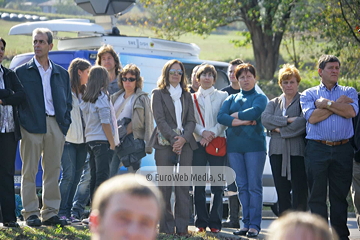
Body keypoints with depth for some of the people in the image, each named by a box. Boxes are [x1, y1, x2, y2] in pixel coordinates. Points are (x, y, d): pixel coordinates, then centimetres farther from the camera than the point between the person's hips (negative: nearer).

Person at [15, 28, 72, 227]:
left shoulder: (61, 74, 15)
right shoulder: (21, 72, 6)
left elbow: (68, 102, 17)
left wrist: (65, 124, 4)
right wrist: (21, 122, -8)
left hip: (56, 126, 3)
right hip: (32, 126, -3)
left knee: (53, 171, 4)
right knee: (29, 171, -3)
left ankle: (50, 212, 9)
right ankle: (30, 213, 0)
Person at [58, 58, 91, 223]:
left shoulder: (83, 93, 18)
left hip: (82, 140, 7)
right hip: (69, 139, -7)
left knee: (76, 177, 4)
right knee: (68, 174, -13)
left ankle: (67, 212, 8)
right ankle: (61, 212, -10)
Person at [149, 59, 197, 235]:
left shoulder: (186, 95, 18)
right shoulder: (158, 94, 7)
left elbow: (191, 120, 10)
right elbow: (160, 119, -3)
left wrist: (183, 139, -8)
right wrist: (173, 139, -13)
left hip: (185, 143, 3)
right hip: (164, 143, -3)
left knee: (183, 185, -3)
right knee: (165, 186, -4)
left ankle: (182, 226, -3)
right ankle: (166, 226, -2)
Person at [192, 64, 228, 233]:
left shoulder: (222, 96, 10)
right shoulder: (192, 98, 13)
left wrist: (212, 133, -11)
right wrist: (202, 132, -12)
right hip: (198, 143, 1)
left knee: (217, 186, -4)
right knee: (198, 185, -1)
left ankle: (215, 222, -2)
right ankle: (201, 222, 4)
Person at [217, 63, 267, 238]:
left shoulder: (260, 98, 7)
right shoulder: (231, 99, 17)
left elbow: (255, 111, -15)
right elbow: (221, 117, 1)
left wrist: (234, 115, -4)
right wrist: (242, 121, -11)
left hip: (254, 145, -4)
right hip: (234, 145, 4)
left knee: (254, 186, -7)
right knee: (242, 186, 4)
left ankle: (254, 225, -8)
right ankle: (246, 224, 7)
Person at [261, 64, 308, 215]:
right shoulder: (274, 103, 19)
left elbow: (303, 123, -13)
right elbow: (265, 119, 0)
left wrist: (279, 129, -7)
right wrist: (287, 120, -12)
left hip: (298, 151, -5)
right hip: (277, 152, 5)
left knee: (299, 193, -7)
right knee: (282, 193, 4)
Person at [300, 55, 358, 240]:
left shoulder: (349, 92, 14)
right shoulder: (309, 94, 10)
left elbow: (351, 112, -7)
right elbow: (312, 117, -8)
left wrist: (326, 103, -6)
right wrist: (338, 104, -5)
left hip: (342, 150, 1)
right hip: (317, 150, -1)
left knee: (340, 195, 5)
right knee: (317, 195, -2)